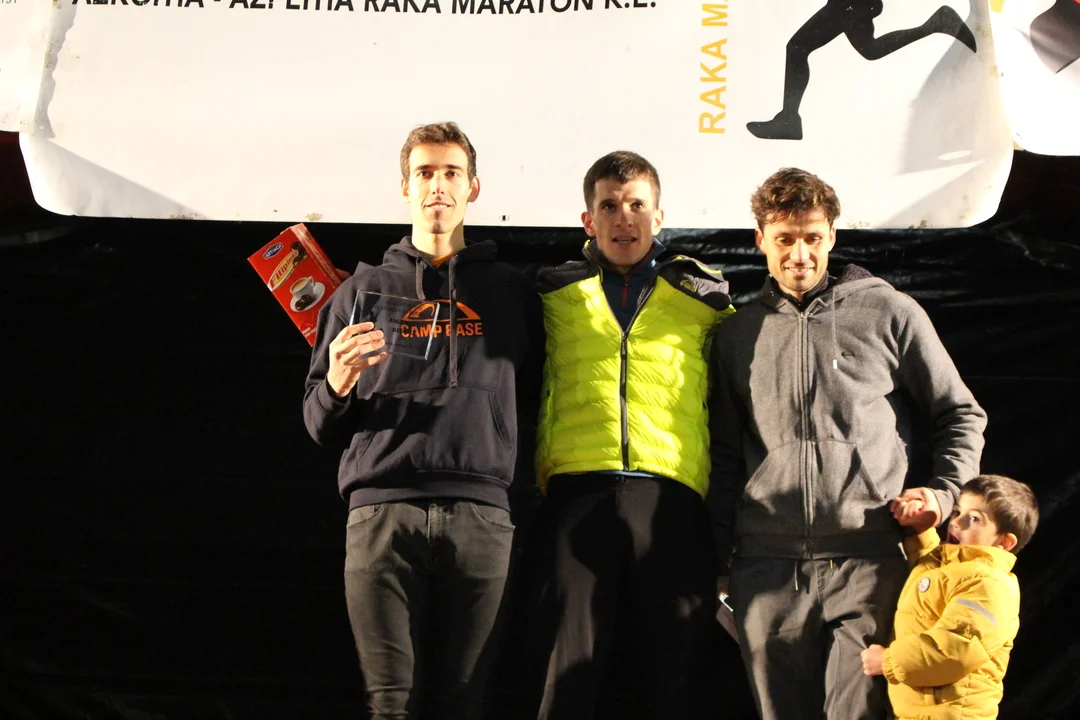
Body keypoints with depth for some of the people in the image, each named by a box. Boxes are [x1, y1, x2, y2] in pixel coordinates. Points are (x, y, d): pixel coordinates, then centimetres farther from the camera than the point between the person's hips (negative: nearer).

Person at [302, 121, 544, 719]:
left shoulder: (512, 291, 18)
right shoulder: (364, 289, 18)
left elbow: (537, 405, 14)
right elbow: (320, 426, 16)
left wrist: (527, 497, 0)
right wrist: (336, 387, -6)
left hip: (483, 516, 0)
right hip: (382, 512, 0)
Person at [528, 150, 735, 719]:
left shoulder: (702, 298, 18)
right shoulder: (556, 296, 19)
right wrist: (537, 471, 6)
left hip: (670, 487, 0)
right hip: (579, 486, 0)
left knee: (677, 673, 0)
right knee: (569, 673, -4)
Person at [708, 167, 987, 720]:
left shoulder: (889, 314, 5)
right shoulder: (738, 334, 14)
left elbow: (960, 415, 12)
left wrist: (944, 490, -3)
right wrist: (720, 552, 12)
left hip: (870, 562, -3)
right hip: (768, 567, 3)